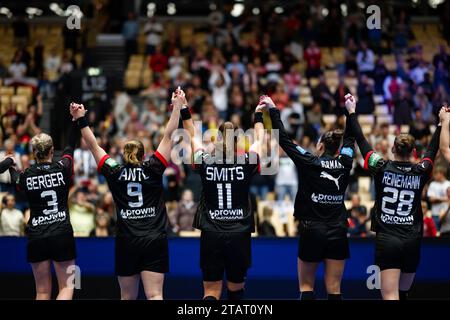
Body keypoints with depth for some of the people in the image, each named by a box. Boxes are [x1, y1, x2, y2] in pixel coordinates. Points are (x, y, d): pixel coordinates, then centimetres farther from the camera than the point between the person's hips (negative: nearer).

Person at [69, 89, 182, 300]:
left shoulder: (114, 172, 3)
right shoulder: (152, 169, 0)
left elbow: (93, 145, 8)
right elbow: (168, 136, 1)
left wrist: (81, 120, 15)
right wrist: (177, 107, 6)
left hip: (126, 243, 1)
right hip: (154, 240, -1)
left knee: (127, 298, 12)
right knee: (154, 296, -8)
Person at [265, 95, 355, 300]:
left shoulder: (309, 162, -8)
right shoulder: (344, 163, 2)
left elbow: (284, 139, -3)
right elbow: (350, 139, 19)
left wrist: (273, 110, 6)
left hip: (312, 231, -3)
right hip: (337, 232, 3)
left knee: (306, 287, 6)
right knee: (334, 289, 3)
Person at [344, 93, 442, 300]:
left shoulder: (382, 168, -4)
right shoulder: (420, 173, 1)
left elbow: (361, 141, 6)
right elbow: (433, 149, 19)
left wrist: (351, 112, 17)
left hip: (387, 239, -3)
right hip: (412, 241, 3)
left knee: (391, 296, -10)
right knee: (403, 293, 20)